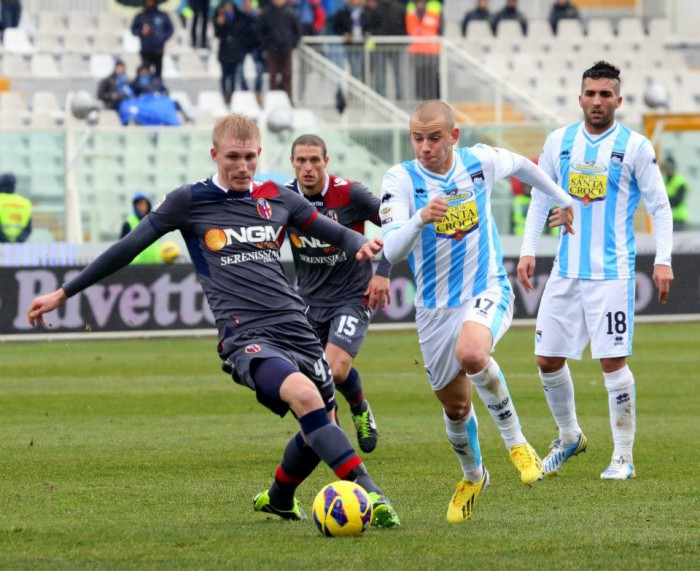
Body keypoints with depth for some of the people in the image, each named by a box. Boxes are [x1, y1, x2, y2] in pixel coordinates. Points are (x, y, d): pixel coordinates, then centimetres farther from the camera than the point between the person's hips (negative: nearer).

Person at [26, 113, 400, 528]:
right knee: (304, 394, -31)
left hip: (294, 324, 5)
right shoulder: (190, 202, 5)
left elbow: (335, 232, 21)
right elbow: (128, 248, 10)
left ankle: (278, 499, 38)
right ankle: (369, 495, -35)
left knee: (323, 425, 9)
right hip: (245, 335, -5)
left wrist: (362, 243, -4)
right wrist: (64, 294, 13)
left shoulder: (278, 199, 14)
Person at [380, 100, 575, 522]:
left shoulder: (480, 162, -6)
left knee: (471, 353, -35)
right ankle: (473, 476, 43)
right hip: (435, 307, 2)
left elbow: (520, 164, 18)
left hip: (487, 291, -2)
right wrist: (420, 218, -41)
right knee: (455, 404, 12)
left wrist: (563, 200, 32)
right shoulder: (401, 179, -11)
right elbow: (392, 251, -22)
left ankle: (516, 440, -14)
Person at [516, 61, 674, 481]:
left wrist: (663, 260, -11)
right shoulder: (559, 142, 7)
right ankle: (570, 437, 29)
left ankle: (624, 457, 1)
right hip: (566, 270, 5)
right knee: (548, 359, 6)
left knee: (613, 361, -8)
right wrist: (528, 251, 8)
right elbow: (540, 199, 16)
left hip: (613, 271, -4)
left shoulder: (635, 147, -4)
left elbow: (660, 206, -2)